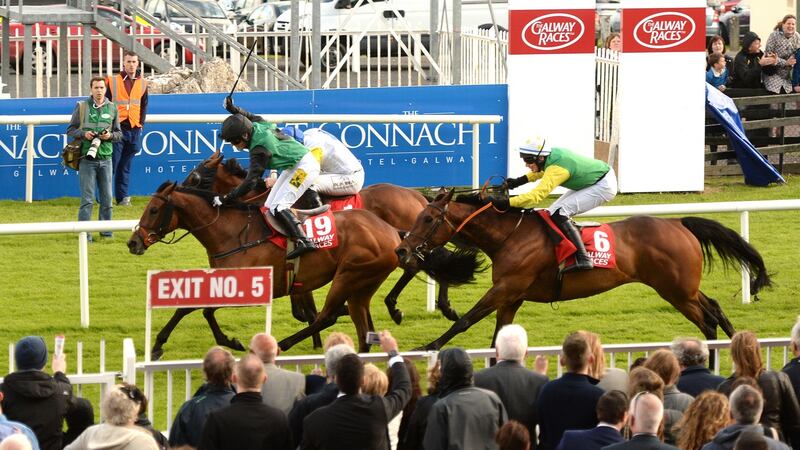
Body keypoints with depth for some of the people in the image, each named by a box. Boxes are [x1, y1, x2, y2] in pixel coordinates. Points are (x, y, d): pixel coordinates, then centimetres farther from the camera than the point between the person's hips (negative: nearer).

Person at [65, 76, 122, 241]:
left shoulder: (112, 108, 9)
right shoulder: (82, 106, 3)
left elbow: (119, 133, 15)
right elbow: (70, 130, 6)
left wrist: (110, 135, -6)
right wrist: (83, 134, -12)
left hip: (105, 158, 3)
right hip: (87, 158, -3)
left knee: (107, 197, 6)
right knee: (87, 198, -5)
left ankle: (106, 230, 15)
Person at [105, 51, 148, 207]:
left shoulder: (142, 83, 11)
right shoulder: (112, 81, 0)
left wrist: (141, 124, 9)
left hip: (134, 130, 3)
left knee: (125, 166, 8)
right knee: (112, 163, -7)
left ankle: (122, 197, 10)